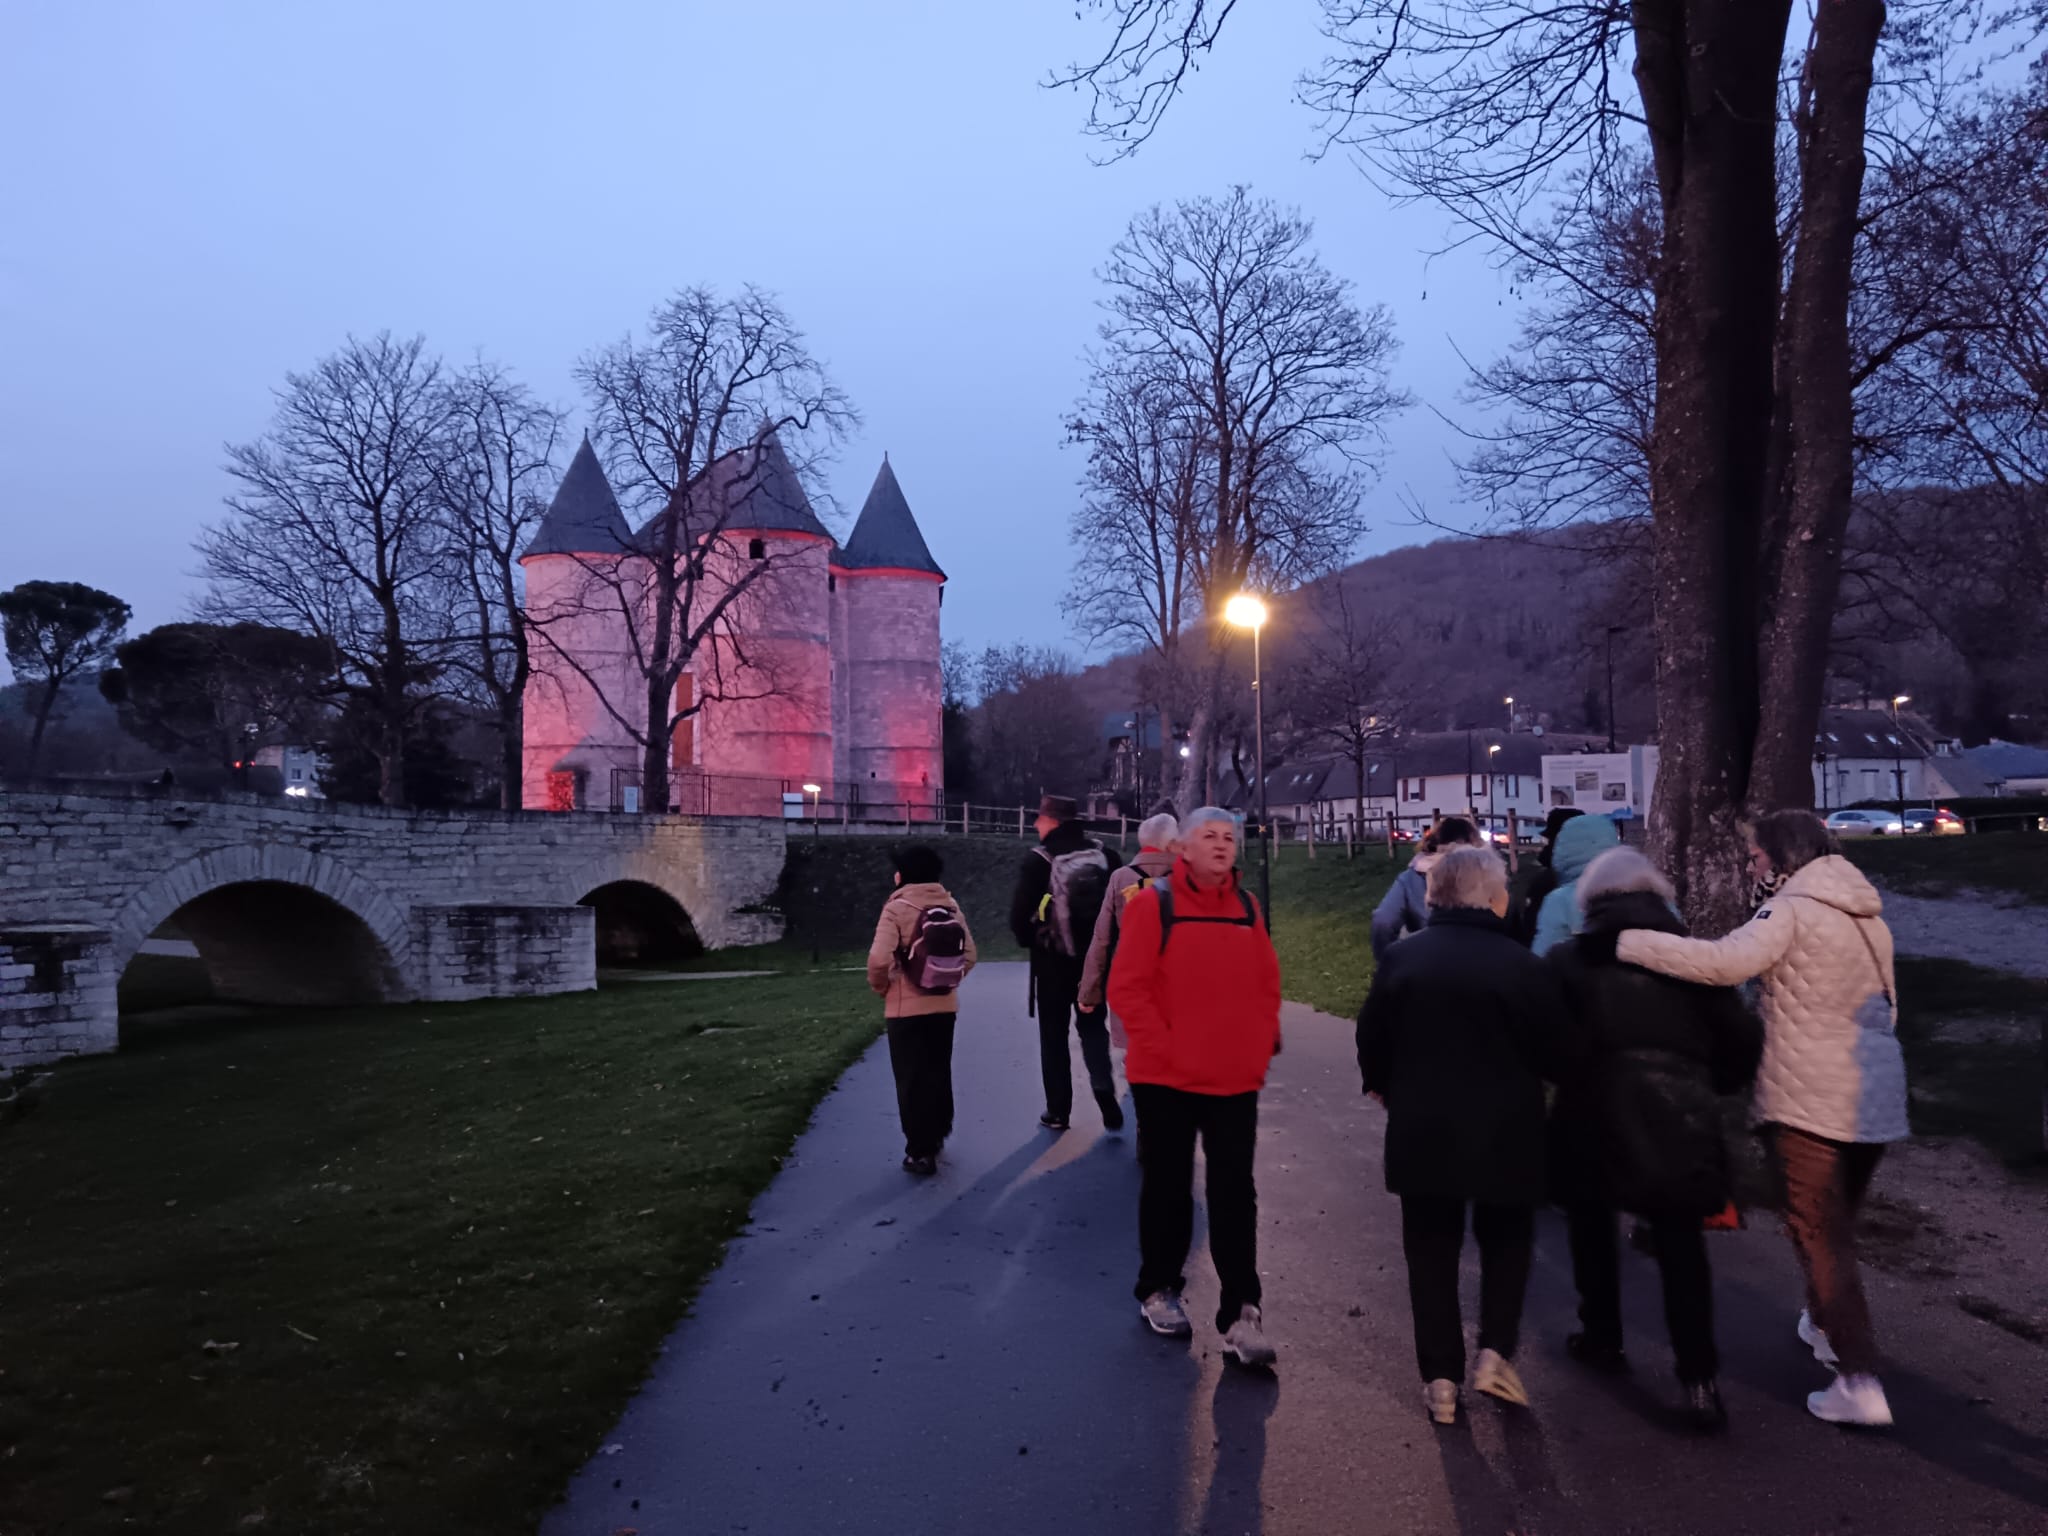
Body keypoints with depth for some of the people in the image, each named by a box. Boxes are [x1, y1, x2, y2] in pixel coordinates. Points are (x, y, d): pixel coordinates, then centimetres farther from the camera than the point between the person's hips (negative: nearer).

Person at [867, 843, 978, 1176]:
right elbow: (969, 955, 3)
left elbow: (879, 959, -24)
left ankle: (920, 1152, 6)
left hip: (907, 1009, -5)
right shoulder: (951, 906, 2)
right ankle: (936, 1137, 33)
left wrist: (881, 986, -4)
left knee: (912, 1080, 4)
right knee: (938, 1075, 19)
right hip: (945, 1006, 5)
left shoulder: (898, 908, -14)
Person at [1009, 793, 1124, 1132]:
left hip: (1053, 961, -3)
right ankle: (1104, 1086, -5)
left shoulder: (1040, 859, -13)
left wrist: (1031, 940, 4)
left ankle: (1058, 1111, 14)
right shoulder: (1104, 854, -1)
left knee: (1053, 1036, 11)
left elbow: (1020, 914, -16)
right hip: (1096, 958, 3)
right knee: (1093, 1026, 18)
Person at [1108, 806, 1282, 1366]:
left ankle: (1241, 1313, 9)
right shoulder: (1153, 904, -8)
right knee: (1168, 1187, 11)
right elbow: (1126, 988, -12)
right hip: (1167, 1077, -3)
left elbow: (1267, 985, 12)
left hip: (1236, 1079, 3)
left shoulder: (1247, 907, 7)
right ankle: (1158, 1290, 29)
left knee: (1234, 1195, 4)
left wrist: (1262, 1047, 2)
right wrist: (1165, 1048, -15)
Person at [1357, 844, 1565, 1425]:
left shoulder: (1402, 957, -5)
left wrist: (1385, 1088, 20)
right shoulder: (1527, 968, -12)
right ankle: (1494, 1352, 12)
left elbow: (1372, 1040, 1)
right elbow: (1551, 1051, -5)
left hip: (1422, 1130, 2)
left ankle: (1440, 1378, 14)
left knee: (1431, 1252, 12)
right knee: (1506, 1242, 21)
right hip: (1505, 1132, -1)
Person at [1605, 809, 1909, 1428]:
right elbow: (1883, 1006, 20)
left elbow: (1724, 961, -31)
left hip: (1810, 1099, -8)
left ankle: (1860, 1381, -3)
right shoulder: (1865, 913, 13)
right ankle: (1826, 1326, 40)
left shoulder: (1793, 910, -14)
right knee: (1838, 1224, 23)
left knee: (1818, 1233, -1)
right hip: (1876, 1098, 8)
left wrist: (1627, 941, -29)